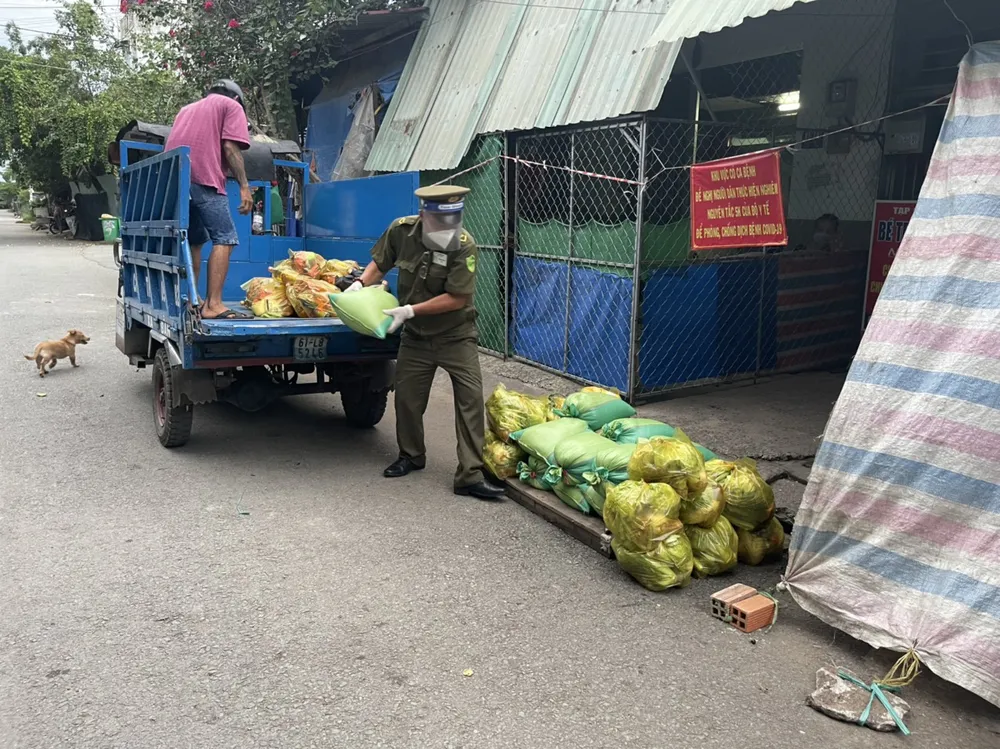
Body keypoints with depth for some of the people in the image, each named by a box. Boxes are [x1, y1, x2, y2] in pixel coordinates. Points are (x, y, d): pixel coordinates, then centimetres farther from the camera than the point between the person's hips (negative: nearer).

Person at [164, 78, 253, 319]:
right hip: (203, 178, -7)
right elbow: (230, 148, -2)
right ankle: (213, 304, -18)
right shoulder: (232, 106, 13)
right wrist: (244, 186, -6)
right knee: (224, 239, -8)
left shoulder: (187, 109, 33)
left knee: (194, 239, 19)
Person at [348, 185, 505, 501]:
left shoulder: (464, 246, -23)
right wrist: (359, 285, -11)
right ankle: (411, 455, 35)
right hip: (416, 336, 4)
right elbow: (380, 262, 7)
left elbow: (457, 298, -26)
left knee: (470, 397, -11)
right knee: (407, 398, 10)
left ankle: (470, 476, -6)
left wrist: (409, 310, -26)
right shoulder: (401, 230, -11)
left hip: (456, 335, -3)